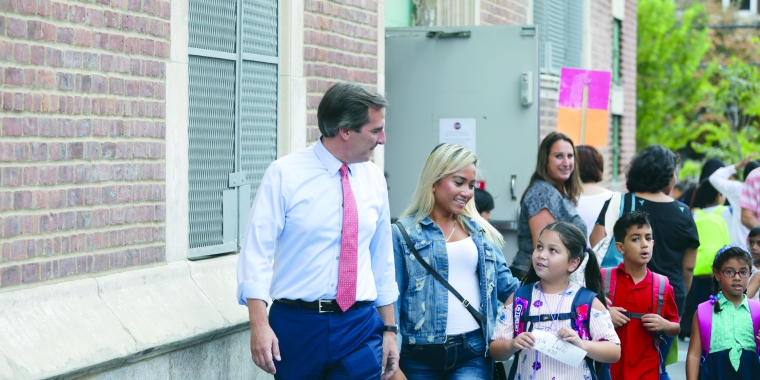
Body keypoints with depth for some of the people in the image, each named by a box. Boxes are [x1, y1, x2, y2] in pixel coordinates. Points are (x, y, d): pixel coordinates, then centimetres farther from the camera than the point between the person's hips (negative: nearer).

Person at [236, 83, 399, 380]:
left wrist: (389, 329, 14)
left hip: (360, 325, 3)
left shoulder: (374, 179, 7)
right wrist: (259, 324, -20)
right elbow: (256, 250, -9)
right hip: (297, 324, -3)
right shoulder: (284, 174, -6)